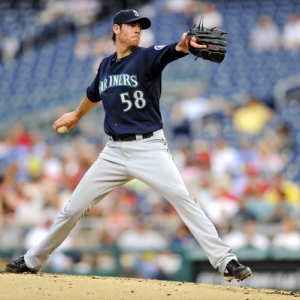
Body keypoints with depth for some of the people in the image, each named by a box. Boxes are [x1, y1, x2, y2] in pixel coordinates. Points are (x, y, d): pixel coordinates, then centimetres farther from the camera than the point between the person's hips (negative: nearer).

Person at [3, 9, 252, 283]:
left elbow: (170, 52, -29)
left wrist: (185, 45, -52)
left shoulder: (146, 57, -5)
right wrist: (77, 115, 49)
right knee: (73, 209, 9)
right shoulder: (106, 65, 10)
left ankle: (226, 261, -22)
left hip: (149, 147, -5)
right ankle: (32, 261, 25)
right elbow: (94, 94, 32)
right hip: (114, 151, 5)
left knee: (183, 198, -23)